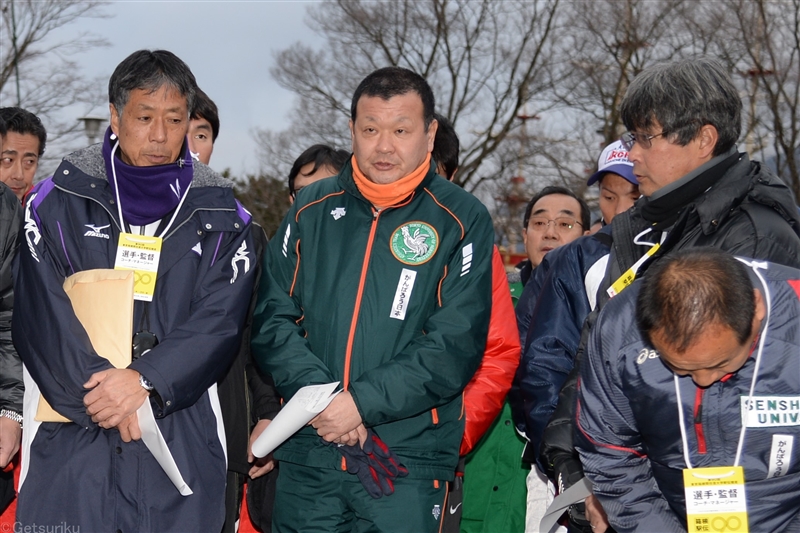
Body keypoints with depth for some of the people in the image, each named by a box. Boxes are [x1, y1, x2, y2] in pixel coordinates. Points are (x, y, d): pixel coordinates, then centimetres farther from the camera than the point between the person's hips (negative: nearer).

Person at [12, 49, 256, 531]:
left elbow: (218, 324, -1)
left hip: (181, 441, 1)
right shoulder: (58, 202, 6)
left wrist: (146, 381, -16)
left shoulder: (222, 219, 9)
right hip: (69, 439, -1)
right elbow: (42, 316, -3)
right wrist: (99, 392, -13)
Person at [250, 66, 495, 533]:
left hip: (409, 463, -2)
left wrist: (362, 402, -17)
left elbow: (456, 345, -9)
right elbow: (271, 319, 3)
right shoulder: (312, 210, 9)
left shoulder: (462, 221, 0)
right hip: (306, 454, 3)